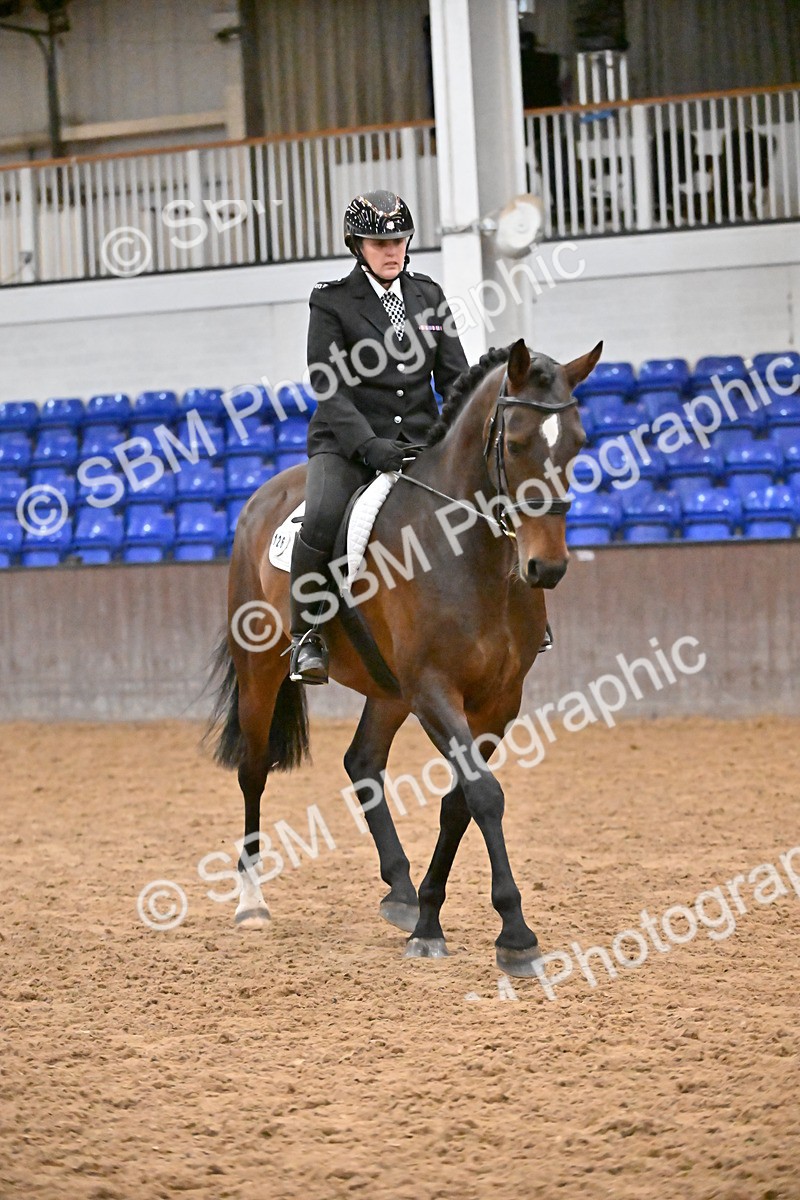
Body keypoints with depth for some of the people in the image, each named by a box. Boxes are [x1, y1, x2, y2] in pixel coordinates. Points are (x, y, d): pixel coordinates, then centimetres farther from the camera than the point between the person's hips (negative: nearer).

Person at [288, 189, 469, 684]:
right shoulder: (331, 301, -2)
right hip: (348, 444, -4)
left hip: (420, 440, 4)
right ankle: (307, 634, -13)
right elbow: (328, 388, -10)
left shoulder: (428, 295, 11)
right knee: (322, 522, -32)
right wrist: (371, 446, -24)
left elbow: (454, 375, 9)